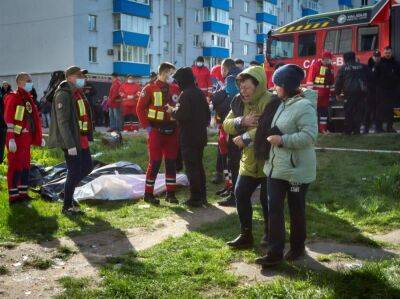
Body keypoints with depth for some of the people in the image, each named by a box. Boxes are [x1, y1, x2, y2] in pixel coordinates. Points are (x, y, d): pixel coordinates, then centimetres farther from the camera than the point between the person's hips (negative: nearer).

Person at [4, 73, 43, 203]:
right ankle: (13, 195, 3)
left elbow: (35, 119, 20)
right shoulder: (13, 98, -9)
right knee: (15, 166, -4)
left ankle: (23, 193, 22)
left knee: (25, 165, 12)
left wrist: (39, 138, 20)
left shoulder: (28, 99, 16)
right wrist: (11, 139, -22)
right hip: (16, 138, -8)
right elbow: (8, 119, -15)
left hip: (26, 138, 8)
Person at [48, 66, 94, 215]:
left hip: (82, 140, 9)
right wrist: (70, 145, -24)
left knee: (88, 166, 16)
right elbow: (63, 122, -21)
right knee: (74, 172, -2)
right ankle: (67, 206, 12)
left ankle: (69, 190, 33)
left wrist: (88, 137, 20)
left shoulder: (79, 93, 14)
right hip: (71, 141, -9)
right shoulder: (63, 95, -16)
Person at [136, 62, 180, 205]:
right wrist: (147, 126, -9)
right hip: (156, 132, -5)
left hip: (172, 132, 5)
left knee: (171, 163, 7)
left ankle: (170, 193, 16)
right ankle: (148, 194, 9)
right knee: (155, 163, -2)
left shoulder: (175, 89, 9)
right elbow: (140, 109, -5)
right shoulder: (150, 89, -4)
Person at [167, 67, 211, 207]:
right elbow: (207, 114, 17)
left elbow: (182, 115, -23)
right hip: (201, 136, 9)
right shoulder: (200, 93, 12)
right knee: (199, 165, 16)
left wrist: (172, 111, -6)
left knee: (191, 167, -3)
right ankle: (202, 195, 23)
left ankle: (195, 198, 0)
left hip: (188, 136, -9)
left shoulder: (186, 94, -15)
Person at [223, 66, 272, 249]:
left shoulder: (269, 101, -18)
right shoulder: (240, 102, 7)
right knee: (240, 194, 11)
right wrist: (242, 121, -18)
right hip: (248, 160, 8)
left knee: (267, 200, 2)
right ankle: (246, 235, 26)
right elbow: (227, 125, 2)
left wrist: (245, 138, -23)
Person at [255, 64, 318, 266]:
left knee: (296, 210, 10)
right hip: (276, 168, 8)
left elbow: (310, 136, -26)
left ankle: (297, 247, 29)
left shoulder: (304, 106, -18)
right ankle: (275, 252, 11)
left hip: (297, 170, -8)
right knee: (274, 208, 5)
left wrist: (282, 140, -24)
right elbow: (272, 128, 22)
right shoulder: (283, 104, 10)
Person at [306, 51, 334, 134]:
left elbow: (332, 80, 22)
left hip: (325, 93, 7)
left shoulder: (331, 67, 14)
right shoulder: (315, 65, -8)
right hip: (316, 92, -7)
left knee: (324, 110, 9)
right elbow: (310, 78, -13)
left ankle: (323, 128, 15)